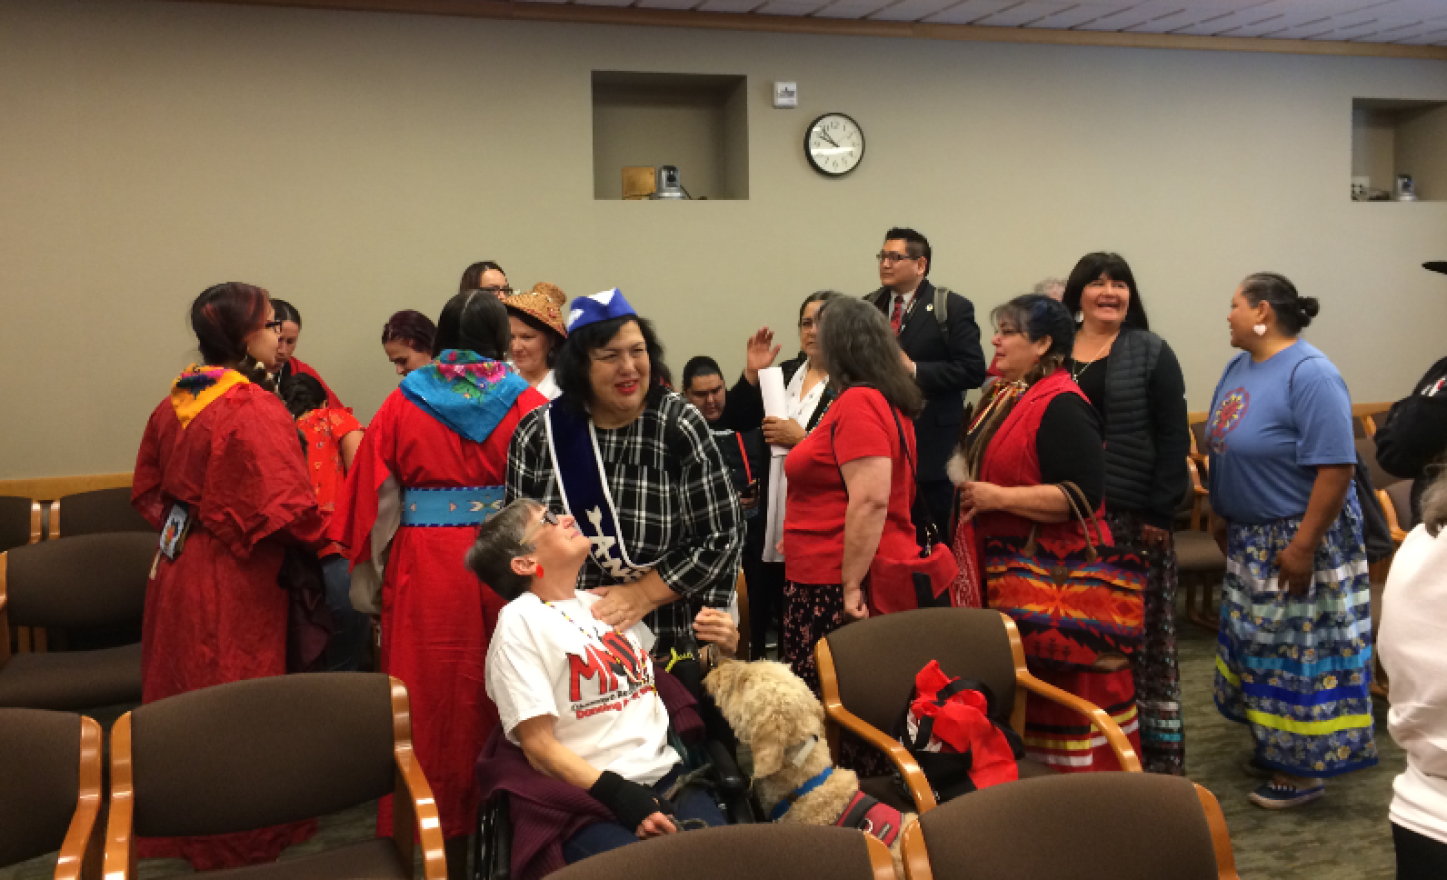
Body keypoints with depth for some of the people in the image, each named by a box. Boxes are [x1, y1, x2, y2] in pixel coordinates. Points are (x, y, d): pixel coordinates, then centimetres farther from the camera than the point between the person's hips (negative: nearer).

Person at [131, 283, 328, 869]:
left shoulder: (175, 401, 5)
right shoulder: (255, 408, -20)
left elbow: (147, 491, 14)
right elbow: (285, 507, -25)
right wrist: (321, 538, -8)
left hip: (177, 571, 8)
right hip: (234, 580, -8)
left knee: (184, 695, 20)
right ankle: (243, 837, 19)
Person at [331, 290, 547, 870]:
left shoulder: (402, 404, 1)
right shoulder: (527, 405, -1)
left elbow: (374, 500, 1)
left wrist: (371, 579, 8)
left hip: (425, 571, 1)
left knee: (431, 695, 11)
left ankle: (433, 827, 22)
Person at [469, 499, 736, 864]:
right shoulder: (520, 622, -4)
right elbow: (539, 745, -9)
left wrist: (722, 650, 8)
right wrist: (621, 796, -18)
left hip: (669, 777, 6)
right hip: (587, 799, -5)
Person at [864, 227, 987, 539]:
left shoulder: (952, 308, -3)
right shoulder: (868, 307, 13)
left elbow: (972, 370, -11)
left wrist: (914, 370, -17)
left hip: (930, 445, -4)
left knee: (930, 539, 2)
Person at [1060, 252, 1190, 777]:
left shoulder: (1151, 354, 3)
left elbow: (1173, 439, -3)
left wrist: (1161, 512, -10)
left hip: (1133, 517, -3)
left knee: (1142, 634, 1)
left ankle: (1156, 752, 11)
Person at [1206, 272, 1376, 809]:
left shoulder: (1310, 374, -20)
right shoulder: (1239, 367, 6)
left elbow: (1336, 467, -24)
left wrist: (1303, 547, -24)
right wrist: (1223, 519, 13)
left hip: (1297, 538, -9)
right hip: (1249, 540, 9)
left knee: (1300, 650, 1)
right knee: (1259, 646, 17)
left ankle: (1304, 770, 13)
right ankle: (1273, 747, 32)